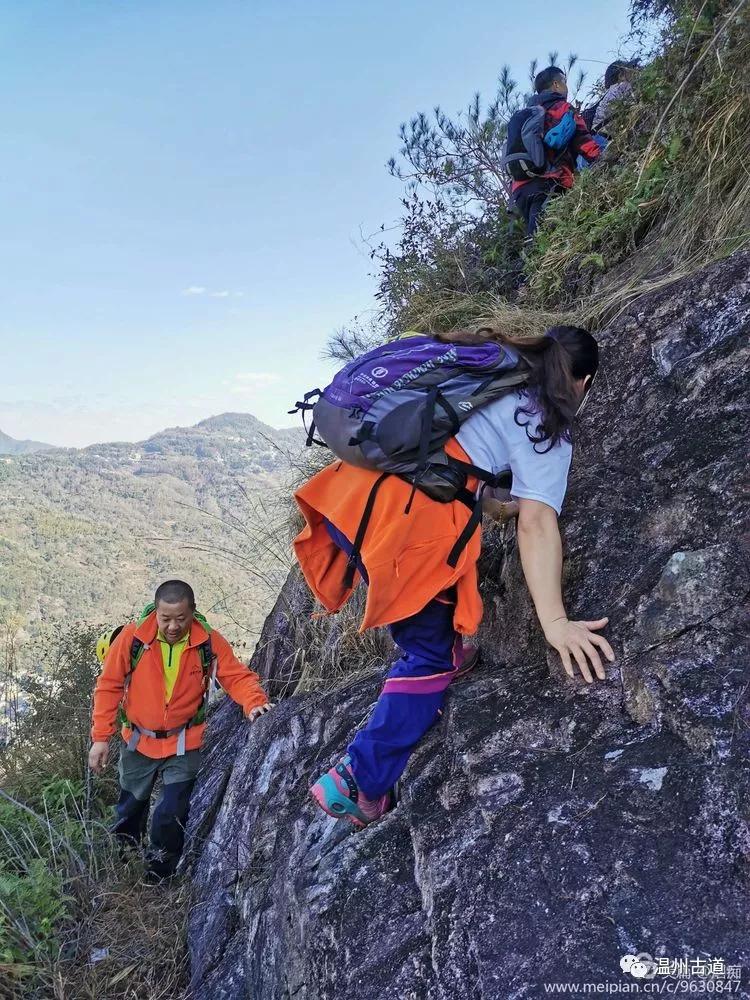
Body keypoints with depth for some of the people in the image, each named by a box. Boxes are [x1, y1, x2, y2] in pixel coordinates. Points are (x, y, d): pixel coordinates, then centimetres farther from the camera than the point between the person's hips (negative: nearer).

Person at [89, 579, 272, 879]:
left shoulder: (209, 642, -17)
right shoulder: (132, 638, -19)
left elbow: (238, 676, -14)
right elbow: (108, 686, -10)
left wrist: (254, 702, -35)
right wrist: (100, 737, -9)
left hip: (184, 744, -1)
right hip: (138, 742, 2)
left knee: (173, 814, -4)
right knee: (130, 808, 22)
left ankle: (158, 879, 25)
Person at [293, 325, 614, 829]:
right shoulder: (547, 426, 7)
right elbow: (537, 524, -6)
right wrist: (555, 622, -8)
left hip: (352, 489, 7)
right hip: (408, 521, -7)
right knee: (431, 656, 12)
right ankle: (360, 784, 16)